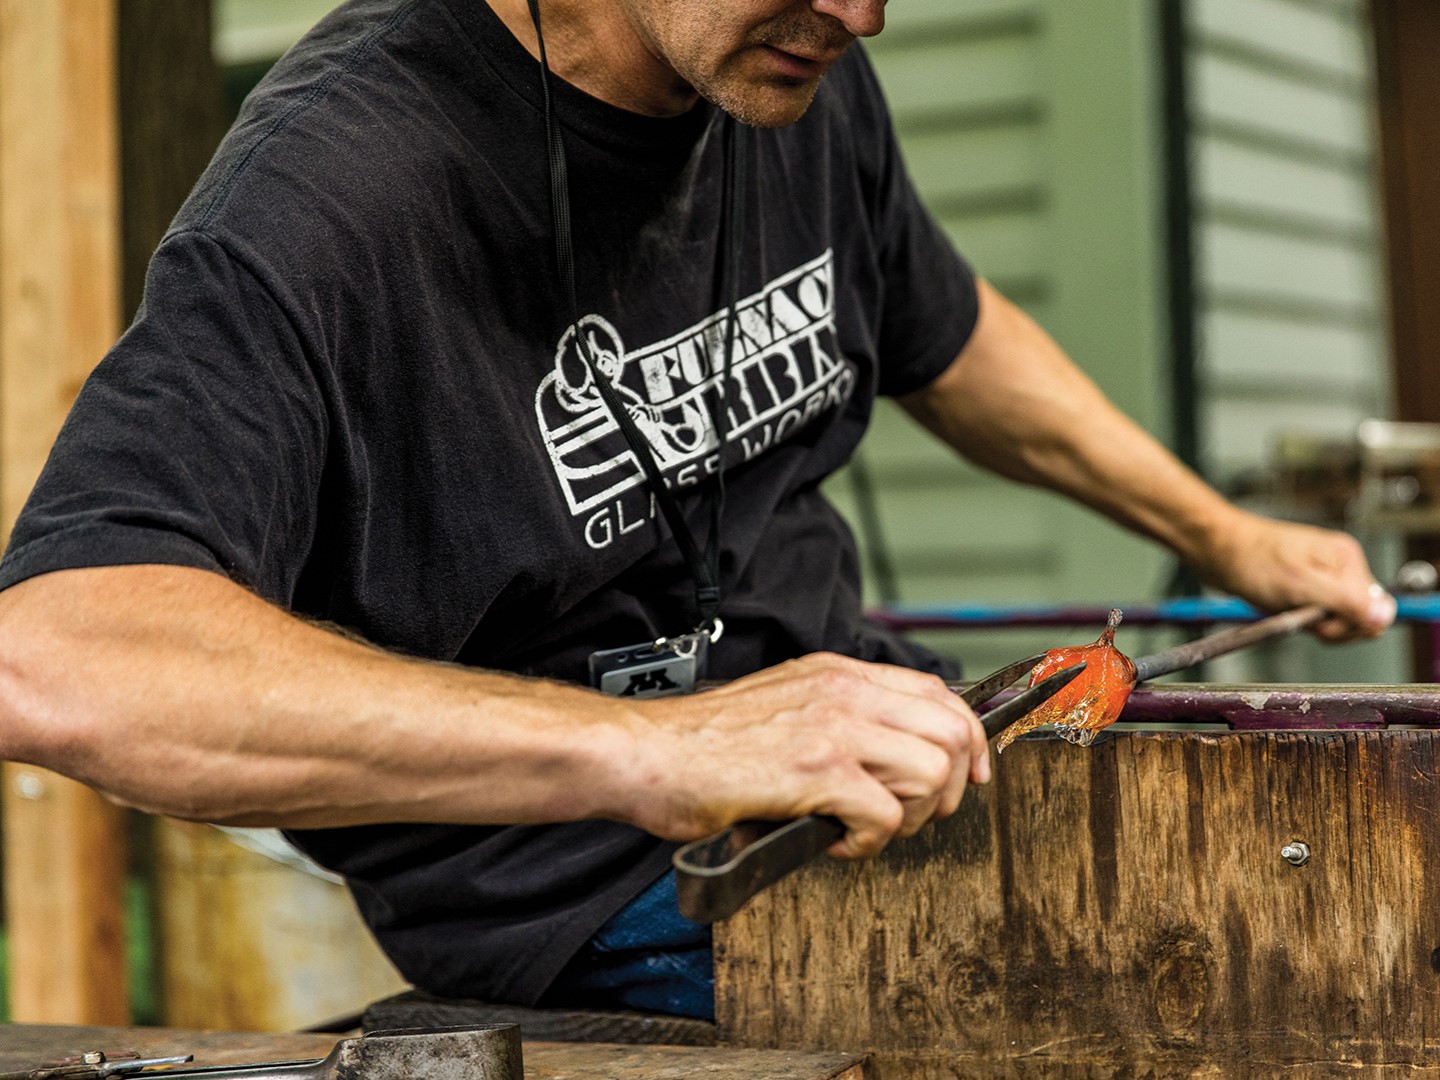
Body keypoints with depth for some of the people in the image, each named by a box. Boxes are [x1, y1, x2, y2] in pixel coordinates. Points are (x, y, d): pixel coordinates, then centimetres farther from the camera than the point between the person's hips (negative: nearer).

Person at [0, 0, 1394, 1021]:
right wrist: (642, 749, -44)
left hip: (851, 734, 8)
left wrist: (1225, 540, 25)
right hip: (583, 872, -8)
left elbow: (946, 338, 25)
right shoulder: (332, 188, -22)